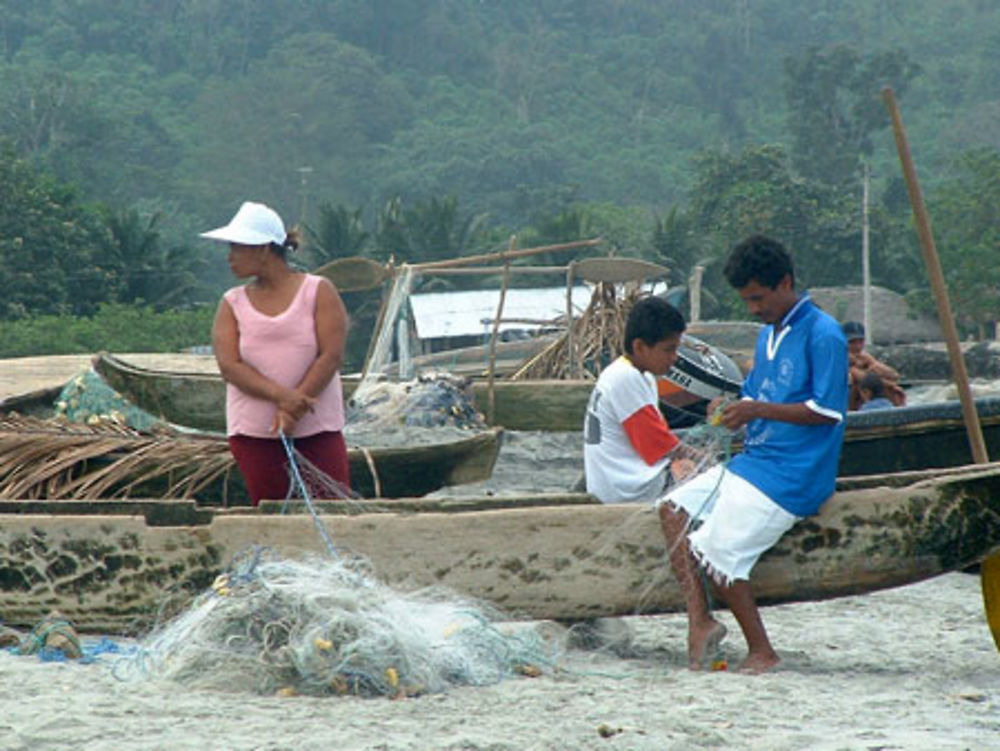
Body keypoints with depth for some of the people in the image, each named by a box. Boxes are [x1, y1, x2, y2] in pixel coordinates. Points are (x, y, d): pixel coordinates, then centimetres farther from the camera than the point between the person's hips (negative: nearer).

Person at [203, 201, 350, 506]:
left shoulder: (318, 291, 2)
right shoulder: (232, 304, 8)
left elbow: (332, 356, -6)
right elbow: (229, 366, -4)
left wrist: (295, 409, -16)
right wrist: (281, 396, -20)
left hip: (317, 427, -2)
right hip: (254, 432, 2)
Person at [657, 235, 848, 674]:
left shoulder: (822, 335, -12)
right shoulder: (768, 335, 16)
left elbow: (827, 411, -17)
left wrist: (757, 410, -21)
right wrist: (733, 411, 0)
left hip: (793, 474, -10)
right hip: (752, 461, 10)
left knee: (715, 547, -18)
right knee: (674, 507, -3)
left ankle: (762, 653, -7)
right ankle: (700, 619, -10)